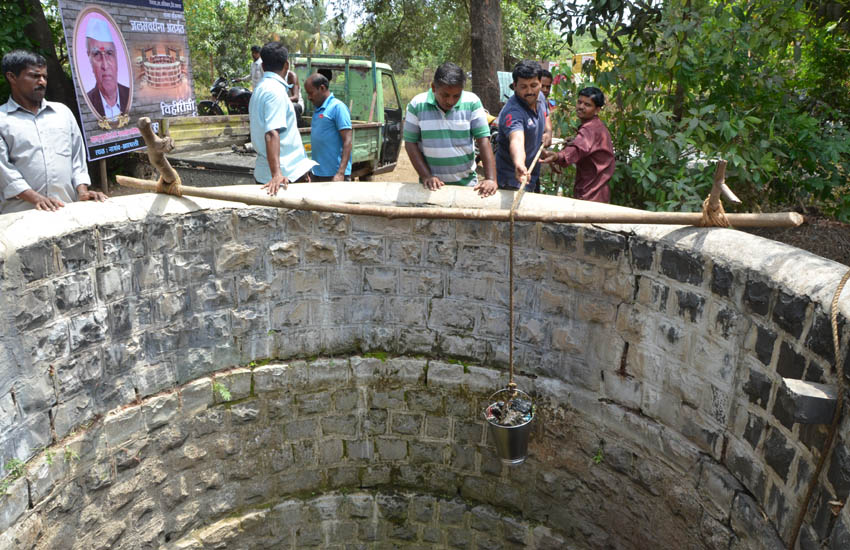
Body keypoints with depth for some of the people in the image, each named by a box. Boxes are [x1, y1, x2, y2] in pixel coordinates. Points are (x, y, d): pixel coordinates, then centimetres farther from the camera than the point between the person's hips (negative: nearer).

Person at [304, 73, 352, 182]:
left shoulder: (337, 107, -10)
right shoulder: (318, 110, 14)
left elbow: (347, 141, -16)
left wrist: (341, 173, -24)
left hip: (334, 175, -8)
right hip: (317, 174, 8)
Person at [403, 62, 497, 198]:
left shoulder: (472, 102, -6)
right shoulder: (417, 105, -6)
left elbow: (483, 140, -9)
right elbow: (410, 143, -2)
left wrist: (491, 179, -18)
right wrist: (426, 176, -11)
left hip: (466, 182, 0)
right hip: (433, 185, 0)